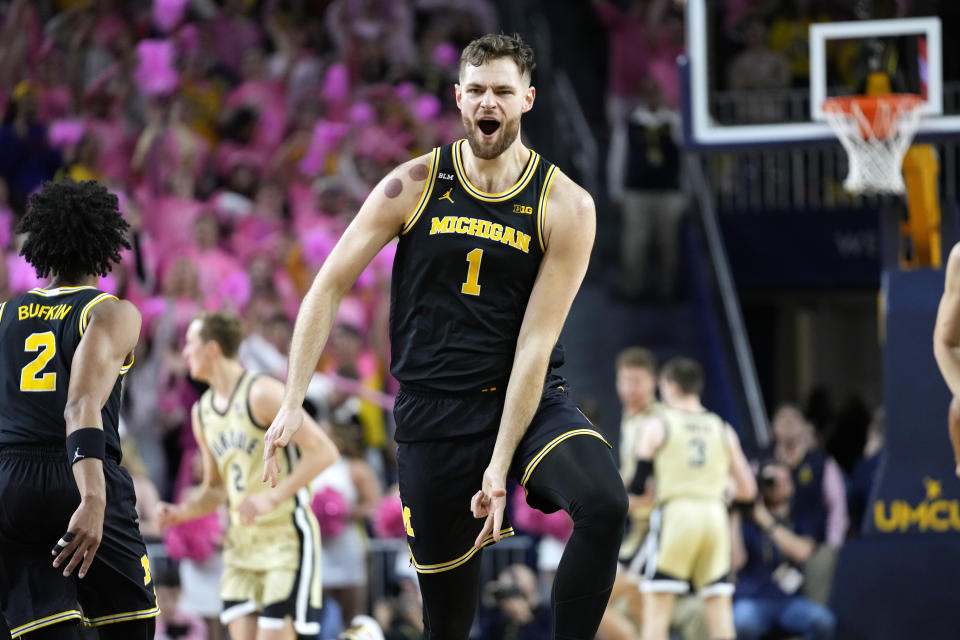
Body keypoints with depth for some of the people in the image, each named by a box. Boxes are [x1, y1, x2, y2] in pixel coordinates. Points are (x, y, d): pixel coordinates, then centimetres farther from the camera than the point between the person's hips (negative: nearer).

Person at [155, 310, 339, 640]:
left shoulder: (261, 394, -12)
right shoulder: (202, 412, 12)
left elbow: (323, 451, -18)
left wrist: (273, 496, -24)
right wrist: (180, 512, 1)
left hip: (286, 538, -7)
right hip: (241, 544, 7)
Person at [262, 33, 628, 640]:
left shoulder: (566, 206, -7)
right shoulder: (414, 186, -3)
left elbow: (536, 342, -12)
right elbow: (330, 286, 3)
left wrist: (501, 466, -17)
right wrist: (292, 404, -6)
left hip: (529, 401, -1)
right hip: (432, 409, 1)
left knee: (604, 505, -31)